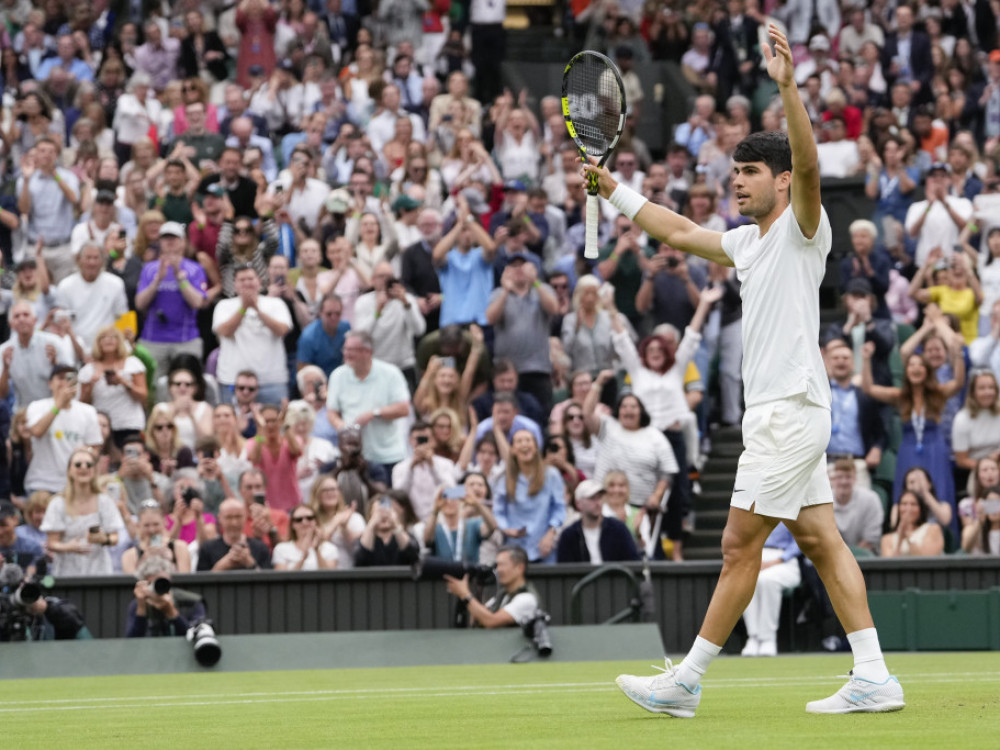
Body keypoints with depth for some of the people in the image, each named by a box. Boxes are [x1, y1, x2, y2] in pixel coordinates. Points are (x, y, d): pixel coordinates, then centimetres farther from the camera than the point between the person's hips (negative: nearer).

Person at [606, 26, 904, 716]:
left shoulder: (804, 227, -7)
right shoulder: (747, 242, 18)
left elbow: (808, 164, -26)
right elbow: (680, 232, 31)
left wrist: (788, 86, -38)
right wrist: (616, 192, 28)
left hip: (792, 410, -9)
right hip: (774, 411, 9)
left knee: (740, 546, -5)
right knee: (821, 541, 6)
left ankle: (685, 682, -2)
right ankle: (873, 677, 4)